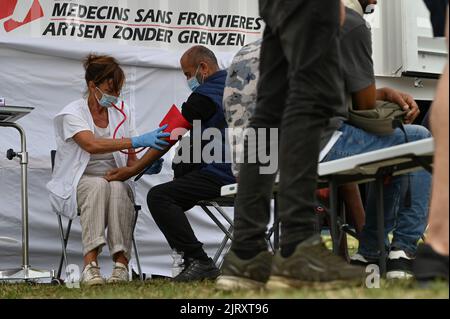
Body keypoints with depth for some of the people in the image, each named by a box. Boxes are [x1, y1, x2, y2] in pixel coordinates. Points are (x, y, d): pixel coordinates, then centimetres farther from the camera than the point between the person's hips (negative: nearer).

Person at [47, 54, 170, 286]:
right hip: (80, 184, -3)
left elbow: (131, 161, 9)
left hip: (116, 182, 3)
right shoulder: (73, 114, -5)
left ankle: (121, 263, -42)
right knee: (99, 185, -37)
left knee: (117, 187, -34)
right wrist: (137, 141, -36)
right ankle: (90, 263, -46)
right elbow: (92, 145, -26)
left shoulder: (123, 113, 10)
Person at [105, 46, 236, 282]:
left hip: (221, 175, -10)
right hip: (246, 172, 10)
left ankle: (199, 263, -25)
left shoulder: (203, 96, -9)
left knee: (158, 197, -16)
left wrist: (133, 170, 4)